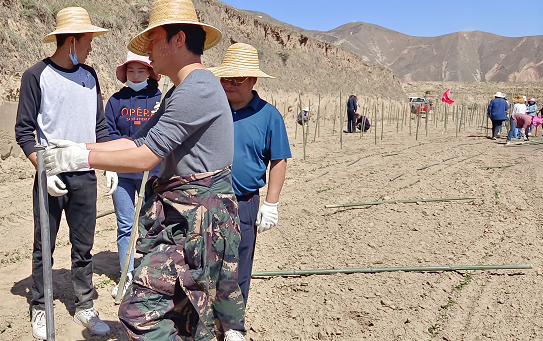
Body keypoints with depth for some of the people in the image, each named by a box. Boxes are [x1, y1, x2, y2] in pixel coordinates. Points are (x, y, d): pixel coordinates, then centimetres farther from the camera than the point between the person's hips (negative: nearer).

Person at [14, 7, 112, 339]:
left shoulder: (89, 75, 10)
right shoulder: (37, 75, -4)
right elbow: (24, 130, -4)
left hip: (85, 176, 4)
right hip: (51, 176, -4)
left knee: (83, 247, 9)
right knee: (44, 247, 6)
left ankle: (85, 308, 20)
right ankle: (39, 310, 21)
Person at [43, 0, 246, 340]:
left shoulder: (197, 88, -17)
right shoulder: (181, 91, 19)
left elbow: (145, 157, -19)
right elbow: (139, 142, 14)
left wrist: (83, 158, -10)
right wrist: (79, 147, 7)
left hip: (197, 217, -11)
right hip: (185, 212, 11)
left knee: (140, 310, -11)